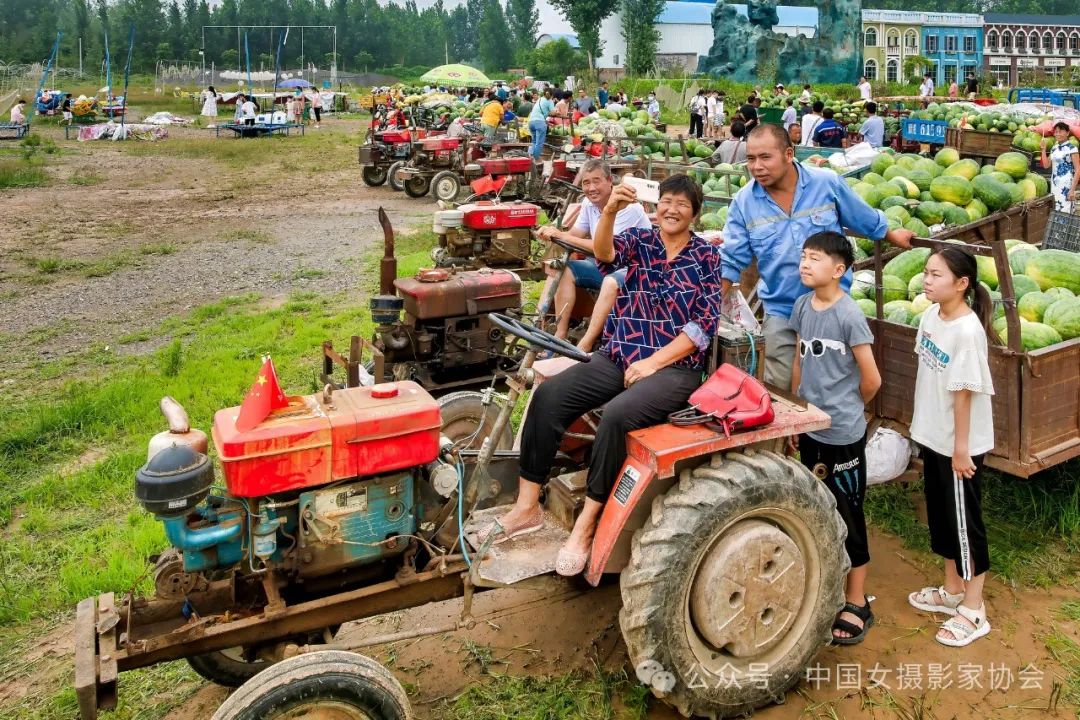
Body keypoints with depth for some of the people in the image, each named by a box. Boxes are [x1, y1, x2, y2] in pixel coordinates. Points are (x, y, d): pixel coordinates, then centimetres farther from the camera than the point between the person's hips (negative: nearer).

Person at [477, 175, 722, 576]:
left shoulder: (706, 256, 4)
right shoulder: (639, 242, 11)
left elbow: (703, 325, -5)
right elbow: (604, 251, -14)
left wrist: (652, 362, -14)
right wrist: (610, 211, -34)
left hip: (674, 367, -4)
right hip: (618, 358, 4)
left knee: (616, 414, -33)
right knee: (549, 395, -17)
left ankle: (586, 525, -20)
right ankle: (527, 507, -10)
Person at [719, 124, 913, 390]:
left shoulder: (828, 183, -9)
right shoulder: (744, 201, -7)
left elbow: (867, 220, 8)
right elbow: (731, 261, -3)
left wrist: (893, 237, 23)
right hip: (780, 313, 1)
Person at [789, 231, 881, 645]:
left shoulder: (849, 314, -17)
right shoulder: (802, 306, 3)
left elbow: (871, 379, -13)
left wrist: (847, 408, 4)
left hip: (843, 433, -7)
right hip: (810, 428, 7)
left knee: (848, 516, 4)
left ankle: (857, 604, 18)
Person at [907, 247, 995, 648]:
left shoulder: (967, 331, -23)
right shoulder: (931, 315, 1)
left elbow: (964, 392, -21)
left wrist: (961, 447, -17)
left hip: (959, 444, -8)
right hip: (933, 437, 8)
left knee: (964, 521, 4)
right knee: (940, 515, 19)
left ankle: (973, 611, 19)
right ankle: (952, 591, 37)